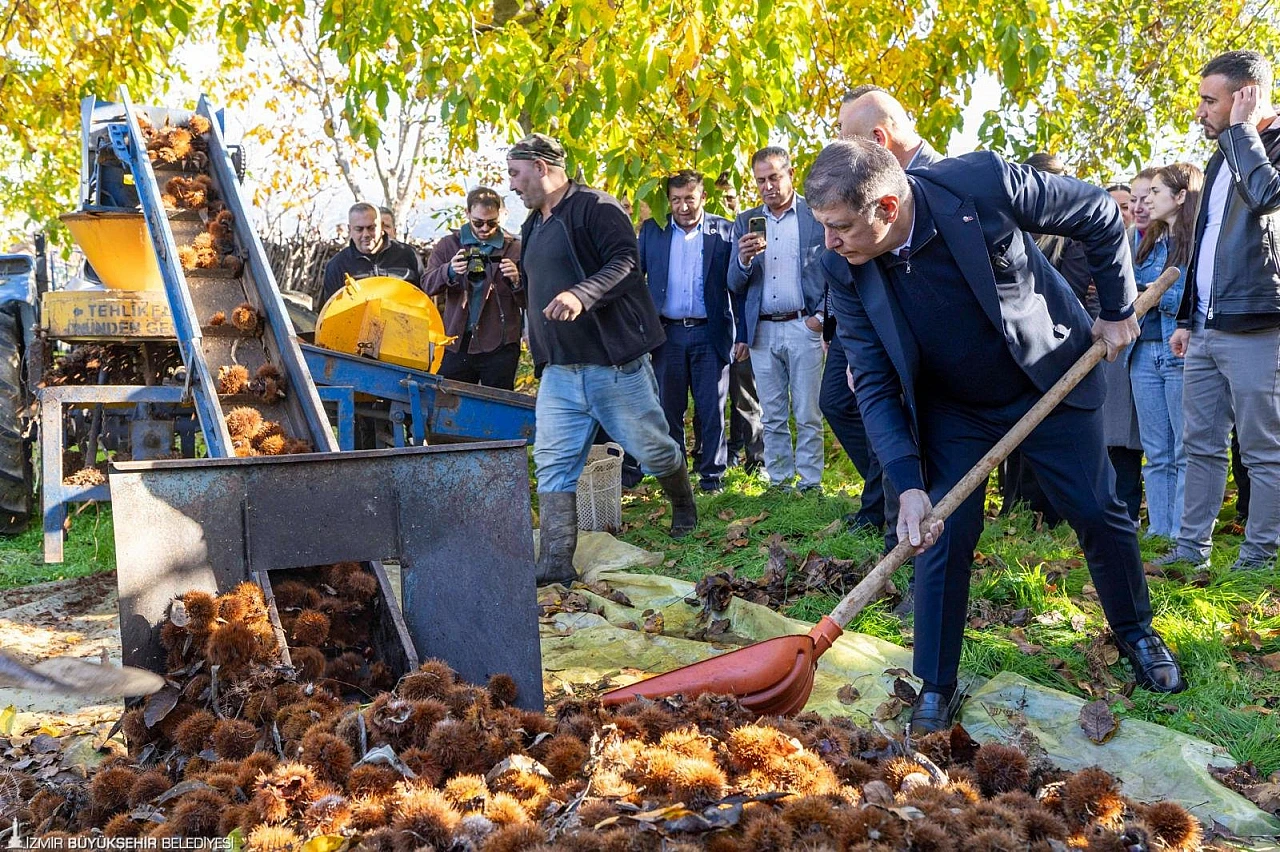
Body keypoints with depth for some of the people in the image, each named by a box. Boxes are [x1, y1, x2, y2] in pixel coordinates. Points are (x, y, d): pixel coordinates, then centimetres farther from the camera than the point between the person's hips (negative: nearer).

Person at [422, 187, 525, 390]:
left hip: (499, 346, -2)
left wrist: (517, 281, -19)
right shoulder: (448, 245, 10)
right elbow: (427, 286, 0)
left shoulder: (515, 249, 4)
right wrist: (450, 271, -20)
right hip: (456, 344, 2)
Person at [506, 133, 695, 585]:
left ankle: (684, 506, 36)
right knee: (552, 463, -4)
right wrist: (540, 353, 24)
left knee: (653, 449, 7)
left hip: (614, 362, -7)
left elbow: (625, 263, -22)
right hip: (559, 371, 7)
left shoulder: (595, 208, -9)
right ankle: (556, 563, -4)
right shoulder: (533, 226, 18)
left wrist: (581, 295, -37)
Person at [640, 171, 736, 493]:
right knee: (669, 407, 6)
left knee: (711, 408, 3)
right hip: (667, 333, 2)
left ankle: (712, 473, 13)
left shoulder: (724, 231, 3)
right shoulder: (651, 230, 8)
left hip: (709, 333, -2)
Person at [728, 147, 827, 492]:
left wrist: (823, 315, -10)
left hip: (804, 327, -3)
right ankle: (779, 481, 16)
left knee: (808, 416, 0)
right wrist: (744, 260, -12)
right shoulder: (745, 223, 11)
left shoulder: (818, 215, 2)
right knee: (772, 417, 8)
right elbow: (734, 285, 8)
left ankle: (811, 482, 7)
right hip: (762, 331, 3)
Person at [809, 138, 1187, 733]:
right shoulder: (843, 268, -20)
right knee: (942, 535, -5)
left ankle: (1135, 631, 35)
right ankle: (935, 686, 11)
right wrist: (908, 484, -25)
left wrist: (1118, 310, -5)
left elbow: (1100, 216, -12)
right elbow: (874, 385, -16)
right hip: (951, 411, 1)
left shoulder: (983, 182, -30)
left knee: (1098, 512, 9)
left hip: (1052, 382, -1)